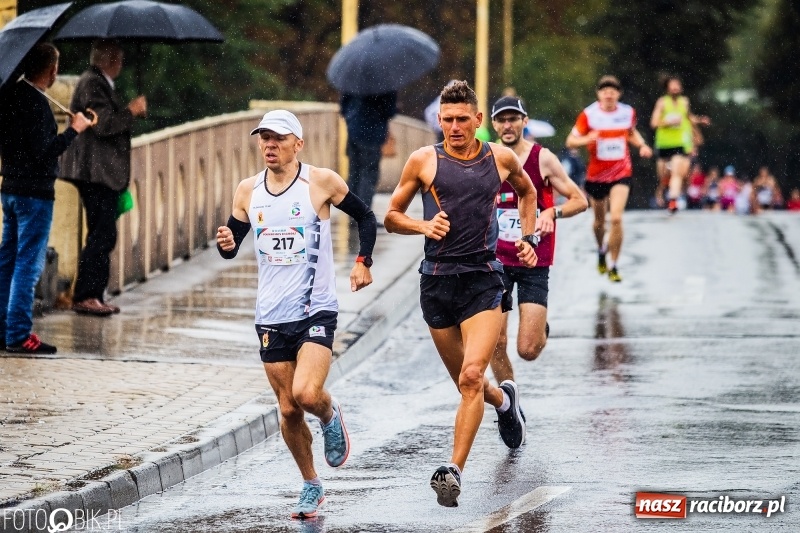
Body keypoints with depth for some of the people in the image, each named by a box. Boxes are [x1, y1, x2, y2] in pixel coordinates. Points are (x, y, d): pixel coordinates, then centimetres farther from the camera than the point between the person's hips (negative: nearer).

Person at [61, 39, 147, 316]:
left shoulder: (98, 83, 20)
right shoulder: (92, 83, -13)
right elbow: (104, 124, -21)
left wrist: (129, 111, 15)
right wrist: (131, 111, -11)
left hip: (104, 174, 11)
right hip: (95, 172, -11)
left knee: (102, 236, 12)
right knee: (102, 236, -13)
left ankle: (94, 295, 14)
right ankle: (84, 296, -12)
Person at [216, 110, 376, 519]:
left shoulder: (321, 182, -6)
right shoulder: (248, 191, 4)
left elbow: (365, 217, 6)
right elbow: (233, 244, 12)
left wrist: (363, 262, -6)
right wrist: (227, 244, -11)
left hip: (316, 311, -4)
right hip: (271, 316, 4)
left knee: (306, 394, -22)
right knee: (288, 410, 6)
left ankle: (330, 415, 13)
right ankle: (311, 485, 24)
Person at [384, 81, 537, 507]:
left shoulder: (502, 159, 5)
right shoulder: (423, 161, 1)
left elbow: (527, 191, 27)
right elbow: (391, 217, 9)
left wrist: (528, 238, 16)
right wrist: (423, 226, -10)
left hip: (483, 280, -2)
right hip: (437, 281, 2)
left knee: (472, 377, -18)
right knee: (467, 381, 15)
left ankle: (454, 471, -19)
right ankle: (504, 400, 50)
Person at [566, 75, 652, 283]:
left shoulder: (628, 112, -1)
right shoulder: (588, 114, -9)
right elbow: (571, 141, -8)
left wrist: (642, 145, 1)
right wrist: (587, 139, -28)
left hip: (621, 173, 0)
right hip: (596, 175, 0)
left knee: (616, 218, -17)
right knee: (600, 221, 16)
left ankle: (613, 266, -5)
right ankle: (601, 251, 48)